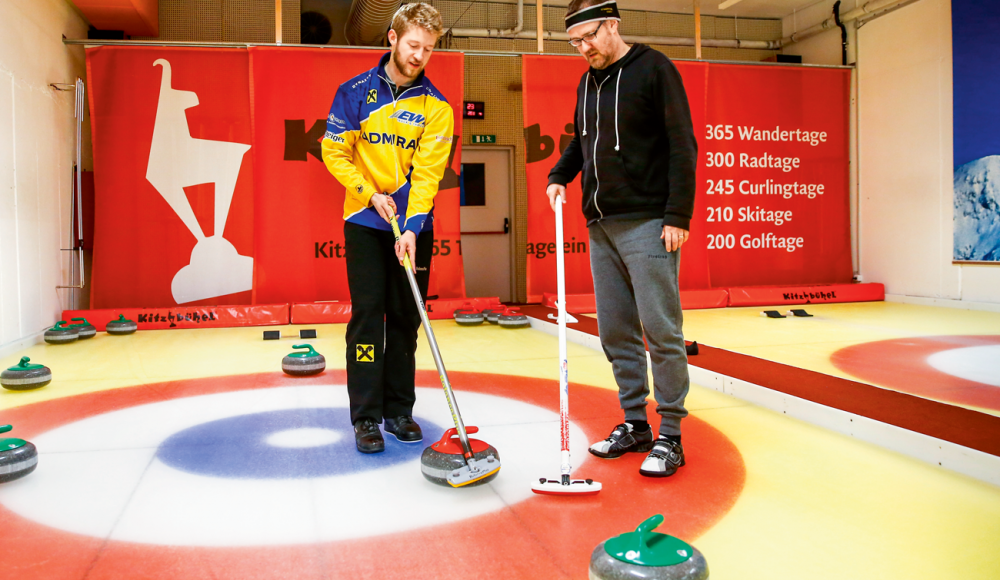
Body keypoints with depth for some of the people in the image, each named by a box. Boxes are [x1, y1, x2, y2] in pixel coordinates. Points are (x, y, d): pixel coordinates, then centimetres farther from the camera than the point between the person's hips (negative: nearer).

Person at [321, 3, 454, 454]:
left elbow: (428, 172, -9)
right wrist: (370, 193, -10)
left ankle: (399, 411, 17)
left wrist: (411, 228, -20)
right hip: (364, 221, -1)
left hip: (414, 226, 1)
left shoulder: (435, 106, -1)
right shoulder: (356, 92, 0)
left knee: (406, 318, 6)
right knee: (367, 313, -4)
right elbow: (334, 151, 1)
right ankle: (365, 417, 2)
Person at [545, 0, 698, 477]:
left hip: (647, 224, -7)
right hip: (601, 226, 7)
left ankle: (670, 437, 4)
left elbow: (682, 146, -9)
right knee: (615, 332, 9)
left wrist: (678, 215, -16)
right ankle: (634, 425, 20)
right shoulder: (587, 83, 16)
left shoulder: (653, 69, -4)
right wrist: (559, 175, 8)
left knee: (661, 331, -5)